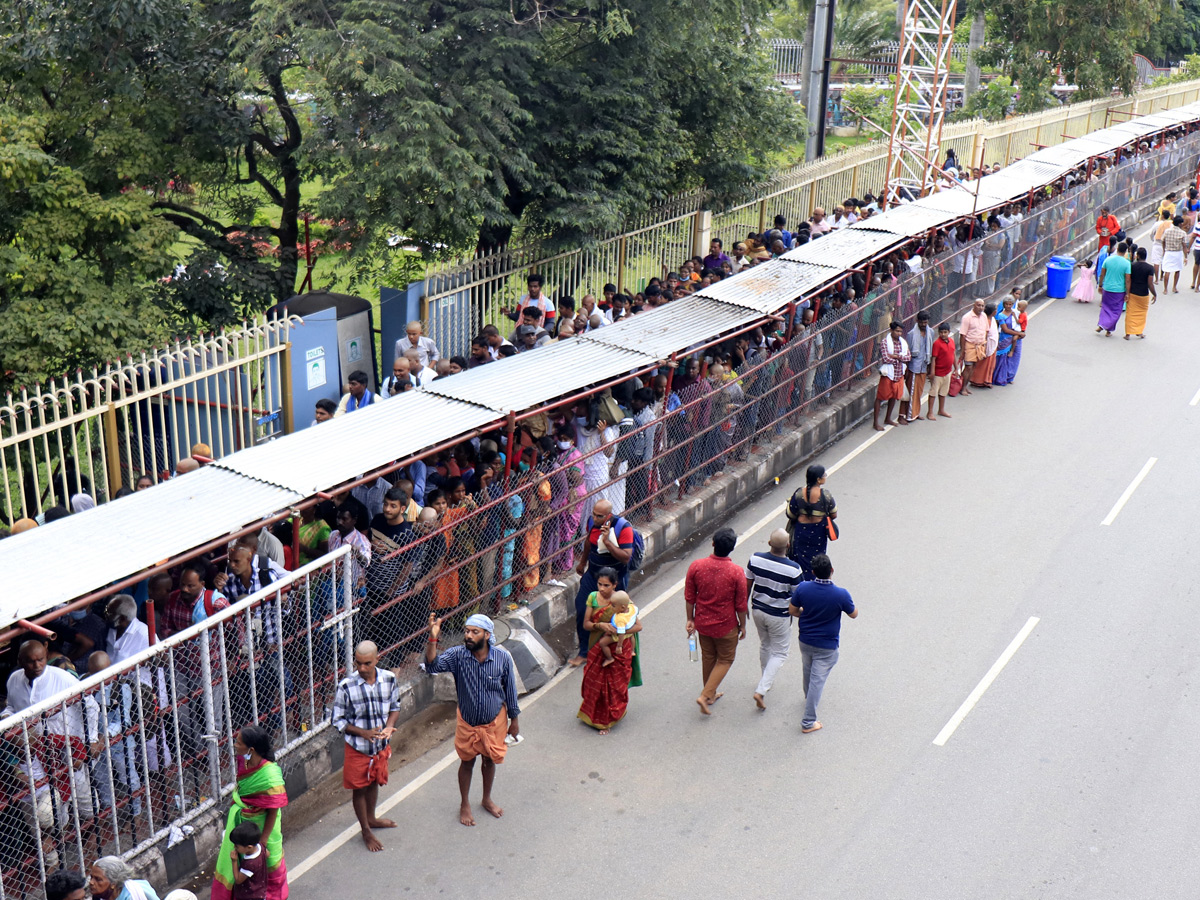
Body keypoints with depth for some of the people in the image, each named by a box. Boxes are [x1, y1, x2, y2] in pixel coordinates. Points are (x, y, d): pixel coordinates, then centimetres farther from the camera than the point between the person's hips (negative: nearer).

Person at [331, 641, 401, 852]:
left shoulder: (389, 679, -13)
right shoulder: (347, 686, -22)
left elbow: (395, 707, 3)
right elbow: (338, 721, -14)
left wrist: (389, 727, -16)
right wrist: (363, 733, -25)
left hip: (382, 745, 3)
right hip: (357, 748, -3)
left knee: (374, 783, 24)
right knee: (359, 788, 12)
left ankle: (371, 818, 49)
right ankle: (366, 831, 32)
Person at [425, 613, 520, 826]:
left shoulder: (503, 658, -19)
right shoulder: (457, 655, -20)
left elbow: (510, 689, -6)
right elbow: (432, 665, -35)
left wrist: (514, 720, 2)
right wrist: (433, 638, -48)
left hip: (495, 721, 1)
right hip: (468, 721, 0)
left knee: (490, 760, 21)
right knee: (467, 762, 17)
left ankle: (487, 800, 46)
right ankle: (465, 805, 39)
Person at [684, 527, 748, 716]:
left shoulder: (696, 566, -14)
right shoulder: (736, 572, -21)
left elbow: (689, 597, -5)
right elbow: (740, 604, -12)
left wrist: (690, 619, 9)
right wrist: (743, 625, 4)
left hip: (702, 623, 3)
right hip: (726, 626, -3)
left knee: (708, 658, 23)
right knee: (725, 660, 17)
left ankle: (711, 694, 39)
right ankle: (705, 696, 6)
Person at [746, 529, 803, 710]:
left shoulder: (755, 559, -15)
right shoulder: (793, 569, -25)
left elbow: (747, 585, -3)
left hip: (757, 610, 4)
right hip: (779, 616, -4)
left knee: (764, 644, 27)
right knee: (779, 653, 12)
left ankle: (766, 680, 44)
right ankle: (761, 690, 1)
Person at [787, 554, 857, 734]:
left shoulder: (802, 588, -19)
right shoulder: (841, 594, -26)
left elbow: (793, 610, -4)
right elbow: (854, 614, -8)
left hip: (805, 640, 4)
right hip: (827, 646, -4)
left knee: (808, 670, 29)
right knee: (817, 680, 4)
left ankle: (809, 697, 56)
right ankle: (808, 722, 8)